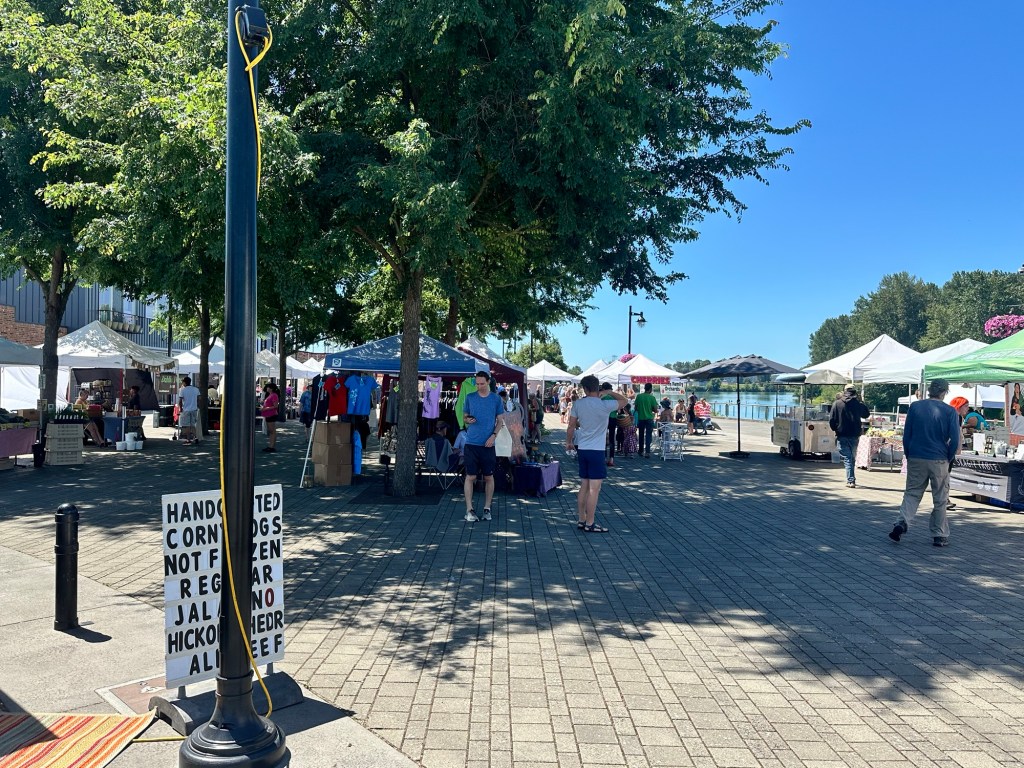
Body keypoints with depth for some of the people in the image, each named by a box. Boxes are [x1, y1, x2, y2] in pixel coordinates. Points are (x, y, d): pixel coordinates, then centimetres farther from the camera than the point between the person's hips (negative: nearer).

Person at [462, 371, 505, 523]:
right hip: (472, 442, 0)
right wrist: (468, 420, -13)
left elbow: (500, 420, 6)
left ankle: (487, 508, 17)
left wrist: (493, 435, -8)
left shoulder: (496, 399, 4)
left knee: (489, 477, 5)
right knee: (471, 477, -2)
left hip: (488, 444, 0)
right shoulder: (470, 397, 5)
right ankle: (469, 509, 5)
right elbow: (464, 417, 11)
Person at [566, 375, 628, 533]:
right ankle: (590, 524, 3)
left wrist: (568, 442, 22)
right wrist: (610, 392, 10)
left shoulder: (578, 404, 0)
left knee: (584, 487, 14)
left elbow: (571, 426, 7)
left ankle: (581, 520, 20)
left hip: (582, 449, 6)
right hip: (596, 451, -6)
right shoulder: (605, 405, -13)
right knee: (594, 489, -1)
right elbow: (624, 400, 3)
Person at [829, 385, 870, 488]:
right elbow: (866, 414, 17)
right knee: (852, 457, 15)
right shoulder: (858, 404, -1)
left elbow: (832, 420, -6)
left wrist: (835, 429, 10)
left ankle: (850, 480, -7)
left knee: (847, 458, 1)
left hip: (842, 435, -2)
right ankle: (852, 479, 23)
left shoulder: (837, 403, -5)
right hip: (855, 435, 2)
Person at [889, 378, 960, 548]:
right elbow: (955, 439, -6)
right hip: (939, 461, -2)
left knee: (912, 493, 10)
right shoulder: (950, 412, -6)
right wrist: (950, 459, 8)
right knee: (940, 499, 9)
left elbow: (906, 434, 3)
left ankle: (901, 522, -10)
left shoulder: (915, 407, 1)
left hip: (916, 459, 2)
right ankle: (939, 536, 15)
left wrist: (908, 456, 13)